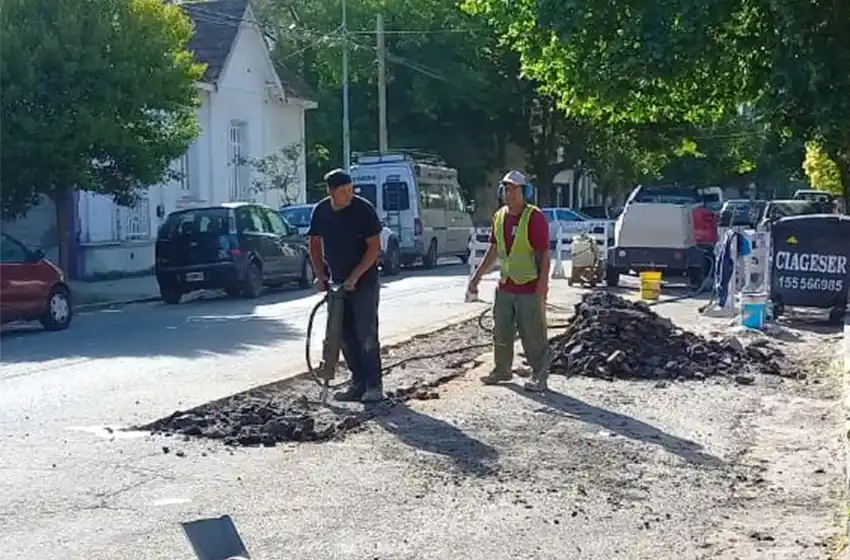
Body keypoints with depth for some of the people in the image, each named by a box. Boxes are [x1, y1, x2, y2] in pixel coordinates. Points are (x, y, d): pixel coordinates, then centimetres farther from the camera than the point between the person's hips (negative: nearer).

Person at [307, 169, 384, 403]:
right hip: (337, 282, 5)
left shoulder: (363, 209, -14)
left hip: (363, 280, -5)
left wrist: (354, 277, -18)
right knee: (345, 335, 6)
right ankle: (358, 383, 15)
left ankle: (374, 385, -1)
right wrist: (320, 275, 1)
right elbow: (315, 244, 12)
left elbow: (374, 247, -14)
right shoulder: (320, 211, 1)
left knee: (366, 334, -7)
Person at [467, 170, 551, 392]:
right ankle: (502, 370, 31)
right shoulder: (499, 216, 7)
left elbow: (544, 256, -16)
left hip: (530, 289, -7)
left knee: (533, 335, 0)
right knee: (501, 333, 16)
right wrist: (477, 276, 17)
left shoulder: (535, 218, -14)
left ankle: (539, 376, 10)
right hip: (505, 288, 7)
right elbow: (493, 250, 18)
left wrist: (542, 288, -22)